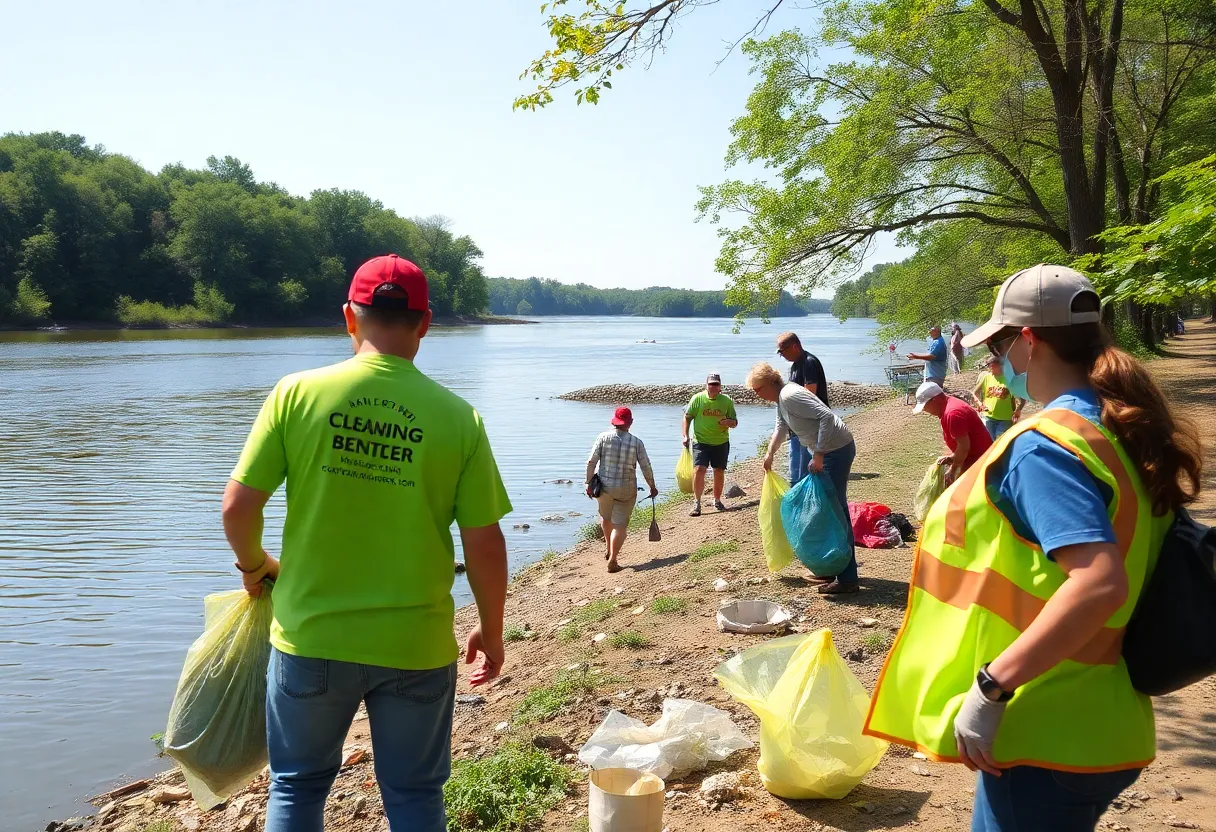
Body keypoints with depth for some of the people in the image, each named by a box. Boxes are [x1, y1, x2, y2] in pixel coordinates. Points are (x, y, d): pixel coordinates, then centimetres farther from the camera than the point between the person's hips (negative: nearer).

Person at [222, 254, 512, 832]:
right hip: (416, 647, 0)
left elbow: (236, 508, -8)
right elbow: (485, 546, -8)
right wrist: (491, 632, 8)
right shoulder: (457, 416, -10)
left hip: (311, 636, 1)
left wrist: (254, 566, 14)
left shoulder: (297, 393, -9)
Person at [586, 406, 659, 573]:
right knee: (620, 525, 5)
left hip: (605, 486, 2)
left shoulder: (603, 437, -6)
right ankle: (612, 560, -2)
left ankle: (609, 548, 42)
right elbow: (646, 467, -3)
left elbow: (591, 462, -8)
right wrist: (652, 486, 10)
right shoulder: (636, 442, -6)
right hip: (626, 490, -1)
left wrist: (589, 483, 2)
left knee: (606, 517, 27)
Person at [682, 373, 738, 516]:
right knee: (698, 470, -16)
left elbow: (735, 422, 7)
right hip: (701, 441, -2)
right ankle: (697, 503, -6)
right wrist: (685, 435, -6)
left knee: (719, 472, 11)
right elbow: (687, 417, 4)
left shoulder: (726, 401, -1)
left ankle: (717, 500, 31)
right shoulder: (697, 399, -5)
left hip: (721, 442, 2)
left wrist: (730, 422, -17)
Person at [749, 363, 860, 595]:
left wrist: (818, 455, -28)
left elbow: (827, 417, -28)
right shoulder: (782, 398, 13)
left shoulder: (790, 395, -19)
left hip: (836, 450, -11)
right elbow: (781, 427, 33)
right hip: (827, 451, 11)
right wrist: (770, 454, 33)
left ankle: (848, 579, -5)